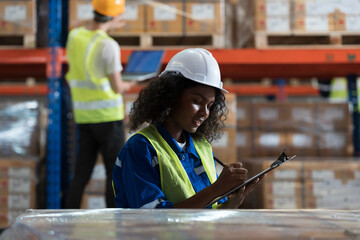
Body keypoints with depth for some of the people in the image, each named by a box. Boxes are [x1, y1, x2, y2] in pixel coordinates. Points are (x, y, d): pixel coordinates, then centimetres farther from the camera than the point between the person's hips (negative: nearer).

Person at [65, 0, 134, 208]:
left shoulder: (74, 35, 4)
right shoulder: (109, 45, -15)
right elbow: (117, 87, -12)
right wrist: (127, 85, 8)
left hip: (83, 115, 6)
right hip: (108, 114, -6)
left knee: (82, 173, 10)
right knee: (115, 171, 4)